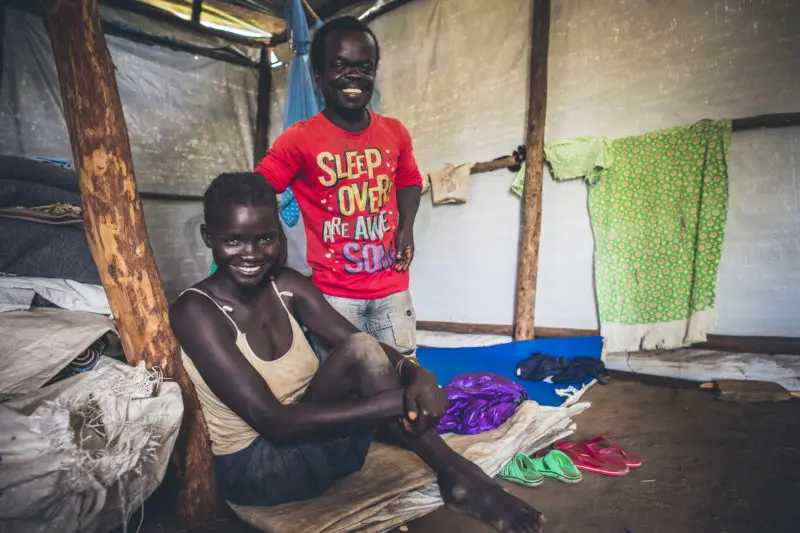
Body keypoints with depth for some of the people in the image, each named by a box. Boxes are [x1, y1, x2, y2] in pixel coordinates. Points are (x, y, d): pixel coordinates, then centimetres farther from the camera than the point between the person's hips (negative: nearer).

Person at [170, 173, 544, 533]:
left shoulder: (287, 286, -4)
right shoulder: (195, 311, -21)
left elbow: (368, 346, -10)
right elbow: (273, 421, -28)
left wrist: (414, 374, -32)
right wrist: (394, 401, -34)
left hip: (307, 438, 6)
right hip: (255, 467, -6)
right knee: (360, 353, -28)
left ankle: (457, 476, -13)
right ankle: (459, 480, -18)